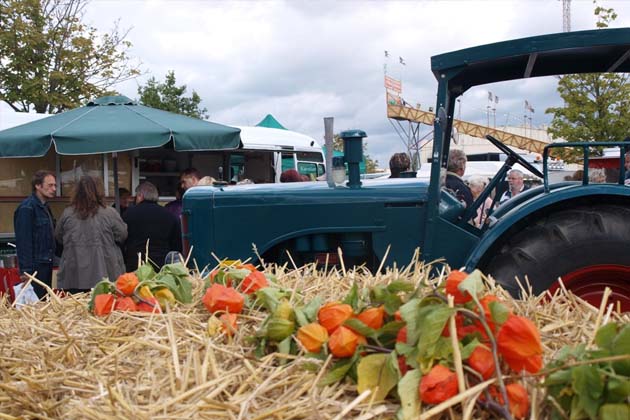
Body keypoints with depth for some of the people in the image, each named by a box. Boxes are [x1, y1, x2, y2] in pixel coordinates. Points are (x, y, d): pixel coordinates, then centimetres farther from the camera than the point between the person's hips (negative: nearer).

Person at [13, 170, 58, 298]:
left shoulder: (45, 207, 14)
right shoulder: (27, 208, -13)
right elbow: (23, 241, -18)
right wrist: (26, 270, -21)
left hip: (46, 265, 9)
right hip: (35, 267, -9)